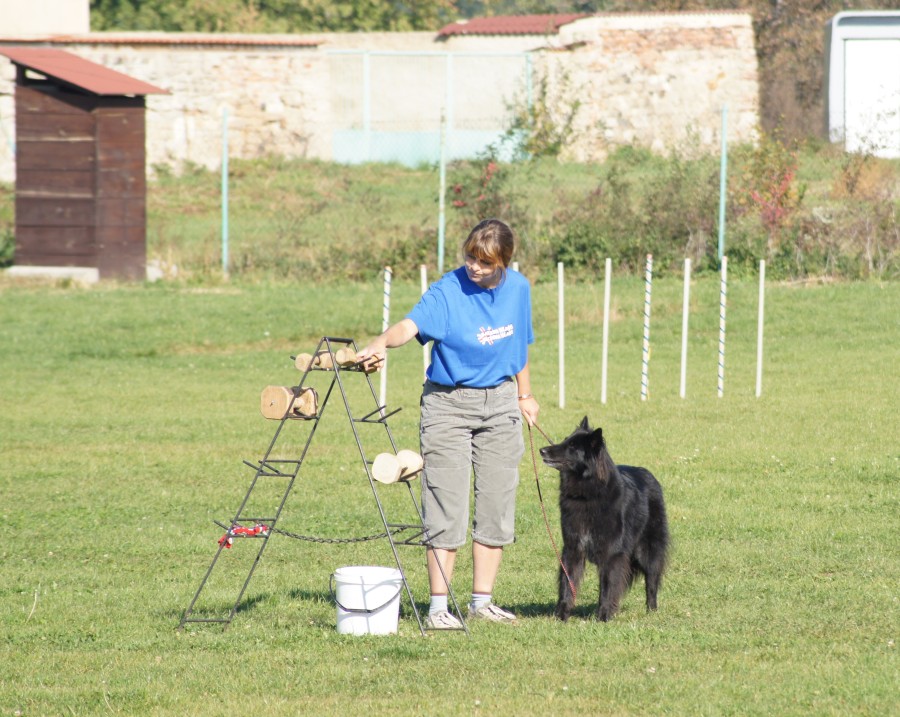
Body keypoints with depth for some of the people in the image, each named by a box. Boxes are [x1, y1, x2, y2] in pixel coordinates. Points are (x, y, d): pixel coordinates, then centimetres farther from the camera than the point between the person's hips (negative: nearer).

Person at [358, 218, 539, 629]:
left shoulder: (518, 289, 1)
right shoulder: (447, 292, -16)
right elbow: (413, 324, -34)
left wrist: (525, 395, 22)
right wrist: (381, 344, -54)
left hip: (500, 405, 5)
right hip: (448, 405, -5)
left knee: (497, 505, 6)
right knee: (446, 507, -7)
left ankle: (482, 601, 14)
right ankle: (438, 607, -4)